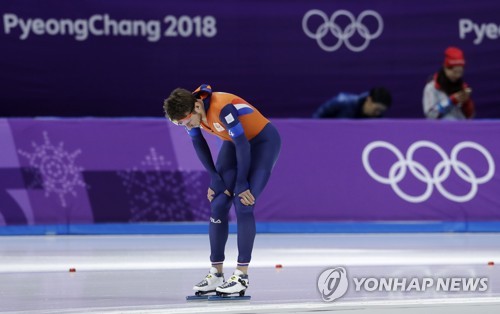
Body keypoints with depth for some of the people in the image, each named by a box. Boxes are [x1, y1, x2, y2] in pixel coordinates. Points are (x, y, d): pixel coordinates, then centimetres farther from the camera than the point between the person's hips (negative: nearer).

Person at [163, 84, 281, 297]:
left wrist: (242, 184, -20)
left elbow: (243, 145, -29)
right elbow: (198, 144, 1)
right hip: (234, 143, 7)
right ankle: (216, 275, 3)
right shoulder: (188, 109, -15)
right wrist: (215, 179, -1)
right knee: (217, 205, -2)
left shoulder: (222, 108, -38)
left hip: (263, 142, -7)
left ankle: (242, 276, -11)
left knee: (243, 205, -16)